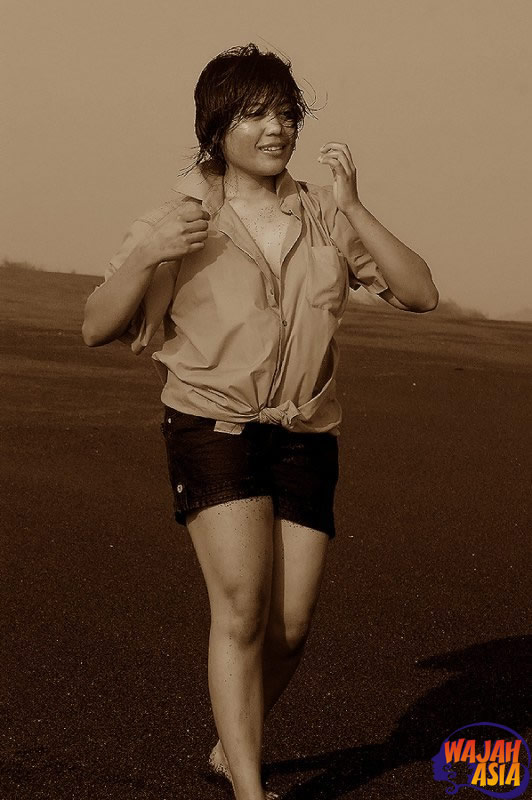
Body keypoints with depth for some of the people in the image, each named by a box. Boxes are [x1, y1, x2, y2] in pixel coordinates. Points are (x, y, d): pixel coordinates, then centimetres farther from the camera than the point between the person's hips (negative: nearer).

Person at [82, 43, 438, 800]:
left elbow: (420, 294, -5)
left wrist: (352, 206, -14)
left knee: (291, 630, 4)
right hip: (214, 426, -3)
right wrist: (146, 256, -21)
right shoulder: (180, 220, -3)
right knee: (242, 606, -19)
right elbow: (97, 328, -3)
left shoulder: (325, 218, 3)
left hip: (305, 437, 3)